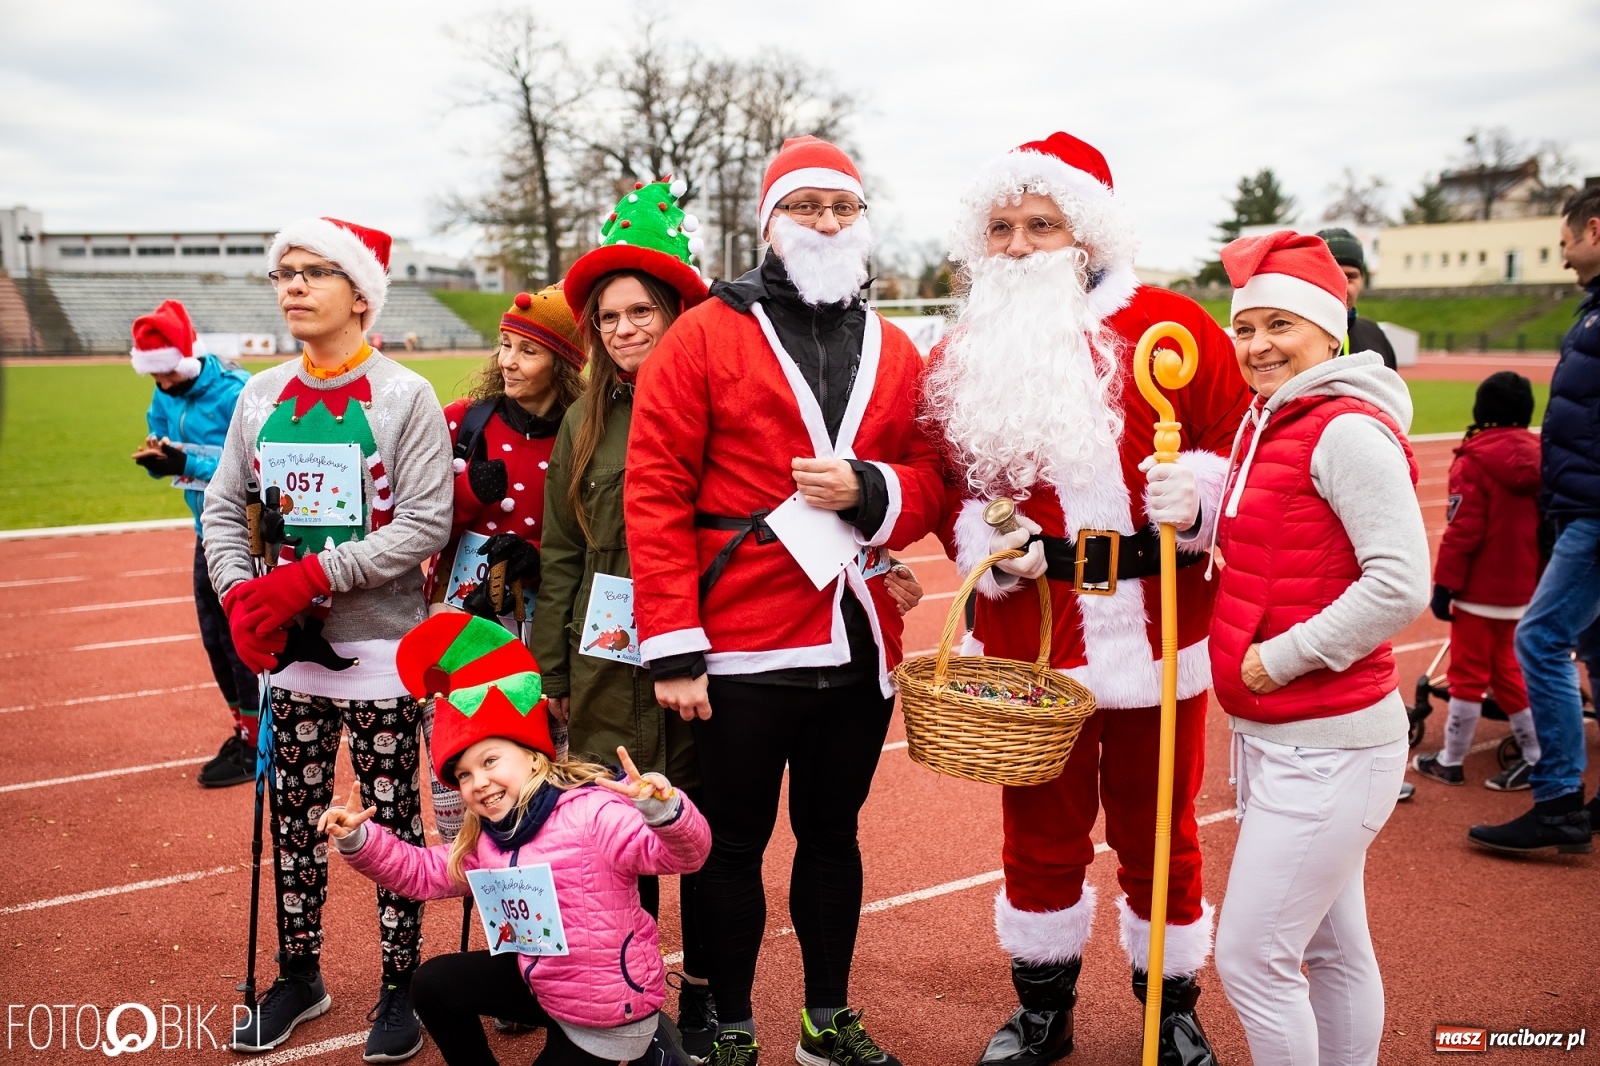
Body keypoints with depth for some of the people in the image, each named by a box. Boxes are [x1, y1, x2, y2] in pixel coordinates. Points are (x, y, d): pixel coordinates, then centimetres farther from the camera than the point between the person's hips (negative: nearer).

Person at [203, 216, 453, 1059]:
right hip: (287, 645, 5)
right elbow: (223, 506, 10)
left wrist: (312, 575, -19)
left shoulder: (404, 397, -8)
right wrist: (239, 593, -7)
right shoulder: (260, 396, 8)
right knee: (293, 815, 14)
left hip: (379, 642, -5)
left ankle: (398, 989, 20)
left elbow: (425, 524, -14)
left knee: (390, 818, 4)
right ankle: (298, 975, 32)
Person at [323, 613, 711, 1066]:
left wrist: (662, 809, -59)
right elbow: (421, 872, 10)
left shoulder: (591, 813, -27)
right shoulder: (484, 842, 1)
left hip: (610, 1012, -8)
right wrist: (357, 839, -6)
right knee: (434, 984, 8)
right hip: (542, 985, 8)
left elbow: (683, 853, -36)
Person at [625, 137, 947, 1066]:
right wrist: (673, 646, -14)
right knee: (737, 843, 9)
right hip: (742, 650, -4)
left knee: (834, 834, 17)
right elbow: (656, 492, -9)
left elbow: (930, 484, 10)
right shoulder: (706, 336, -3)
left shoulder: (896, 353, 10)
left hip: (859, 649, 4)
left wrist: (869, 492, -13)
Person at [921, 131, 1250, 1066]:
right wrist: (981, 542, -12)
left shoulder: (1171, 326, -3)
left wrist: (1198, 495, -21)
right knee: (1042, 832, 15)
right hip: (1029, 637, 2)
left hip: (1157, 633, -1)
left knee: (1159, 832, 13)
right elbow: (950, 483, 7)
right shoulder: (965, 353, 5)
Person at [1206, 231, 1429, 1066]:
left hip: (1325, 744, -9)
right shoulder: (1263, 426, 11)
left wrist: (1280, 658, -18)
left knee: (1250, 957, -3)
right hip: (1268, 736, 9)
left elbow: (1400, 585, -23)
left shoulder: (1347, 431, -16)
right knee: (1330, 950, 19)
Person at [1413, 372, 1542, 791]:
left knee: (1468, 674, 3)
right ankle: (1537, 756, 20)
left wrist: (1444, 585, -13)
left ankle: (1450, 762, 13)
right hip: (1519, 588, 6)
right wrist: (1534, 576, 20)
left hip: (1480, 588, -6)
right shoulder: (1537, 458, 3)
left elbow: (1461, 531, -18)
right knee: (1503, 666, 19)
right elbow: (1545, 524, 10)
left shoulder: (1475, 461, -16)